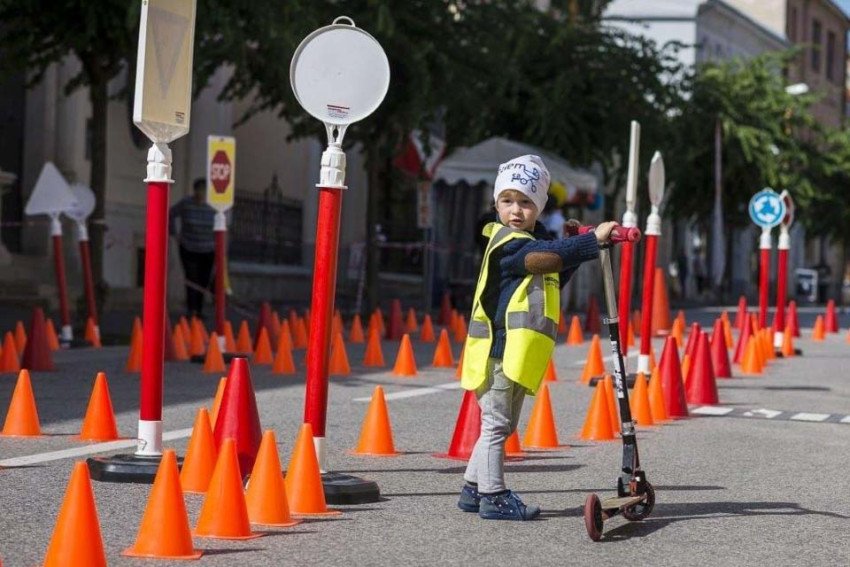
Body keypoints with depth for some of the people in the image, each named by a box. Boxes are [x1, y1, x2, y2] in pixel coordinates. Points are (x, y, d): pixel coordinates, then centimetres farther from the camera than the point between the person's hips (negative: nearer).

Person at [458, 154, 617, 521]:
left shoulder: (532, 241, 17)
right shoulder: (507, 243, -13)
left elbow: (554, 279, 23)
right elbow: (546, 257, -28)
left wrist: (575, 247, 9)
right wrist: (593, 240, -30)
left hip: (516, 353, 10)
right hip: (498, 349, -10)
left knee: (501, 425, 17)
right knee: (496, 424, -5)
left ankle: (473, 490, 26)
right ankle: (493, 497, -1)